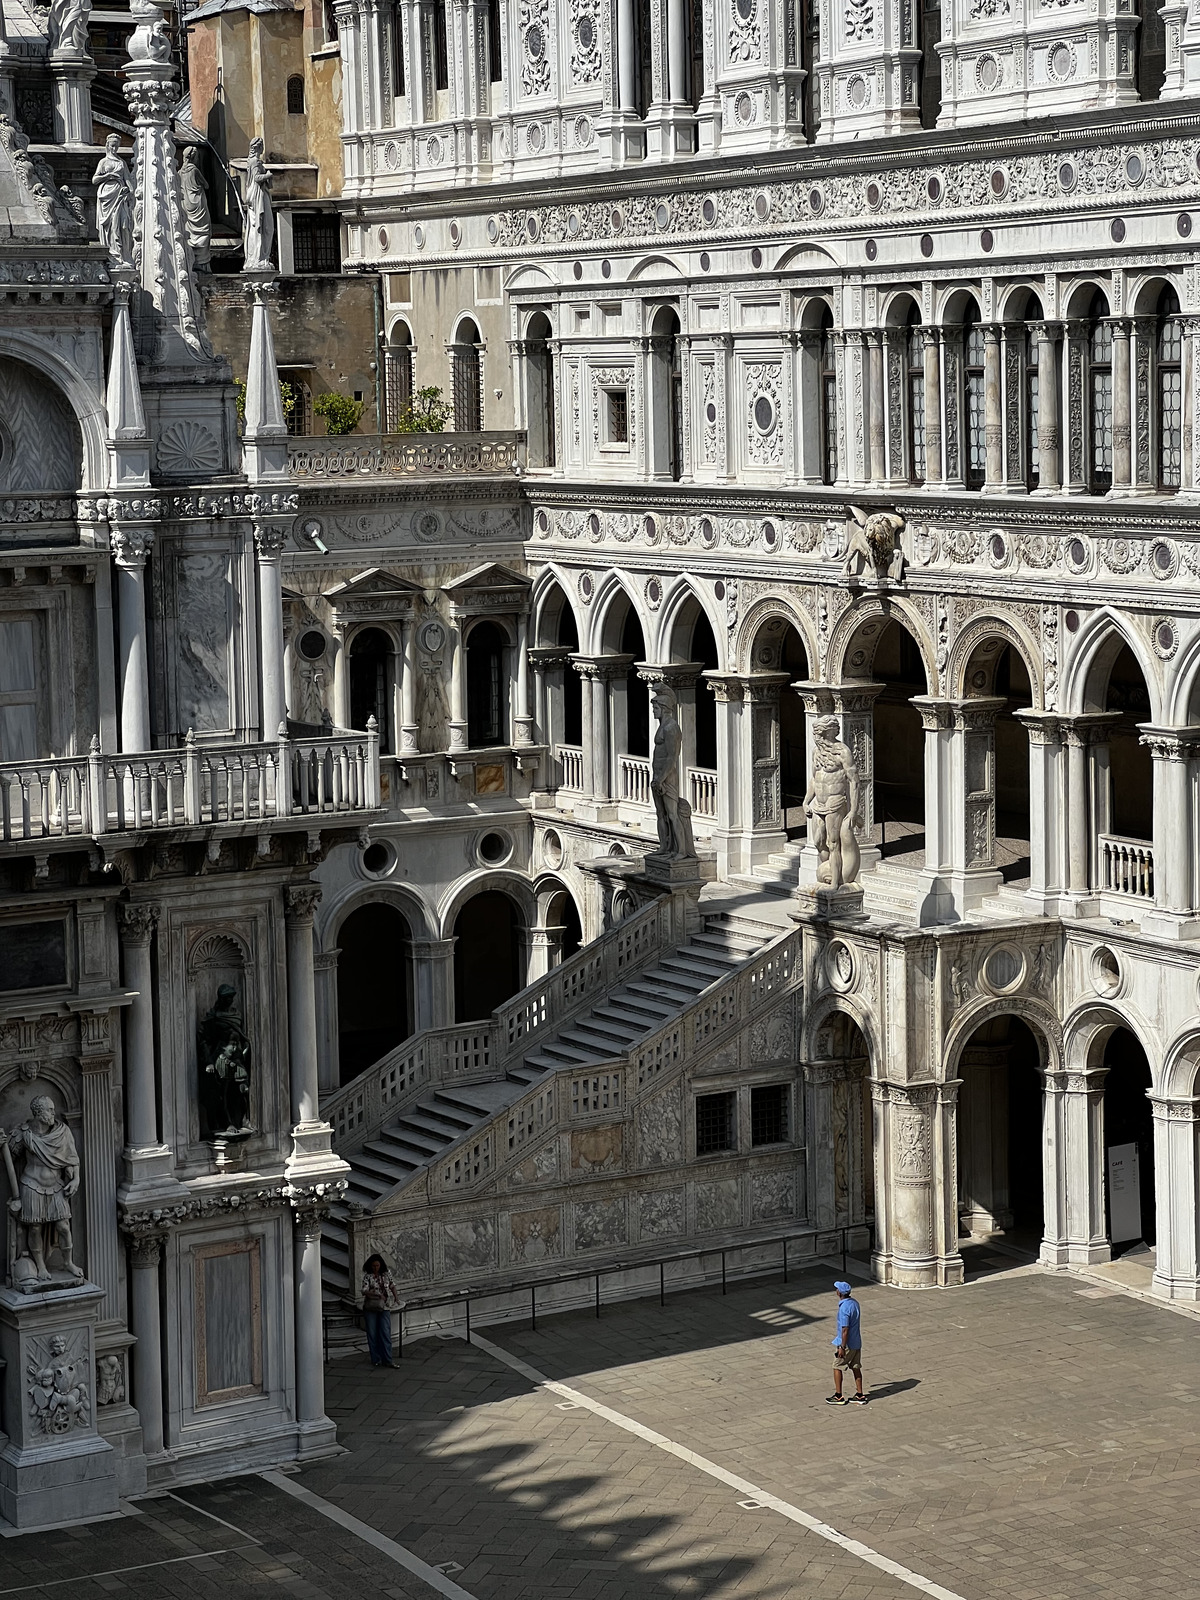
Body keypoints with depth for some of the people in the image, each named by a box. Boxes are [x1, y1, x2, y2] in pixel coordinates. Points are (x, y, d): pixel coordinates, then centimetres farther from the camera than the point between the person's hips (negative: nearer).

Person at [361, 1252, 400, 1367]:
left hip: (384, 1307, 2)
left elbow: (392, 1285, 21)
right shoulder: (367, 1276, -5)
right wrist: (377, 1294, -28)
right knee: (372, 1334, 2)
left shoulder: (386, 1274, 4)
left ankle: (387, 1360, -3)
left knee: (385, 1333, -5)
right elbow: (364, 1291, -16)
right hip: (370, 1308, -1)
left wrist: (396, 1296, 8)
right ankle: (376, 1360, 11)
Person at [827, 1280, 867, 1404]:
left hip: (847, 1343, -8)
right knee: (856, 1368, 14)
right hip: (857, 1342, 8)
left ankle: (838, 1396, 11)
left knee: (837, 1367, 6)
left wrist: (842, 1347, -19)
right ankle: (860, 1395, 17)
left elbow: (845, 1329, -24)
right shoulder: (854, 1303, 4)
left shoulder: (844, 1308, -25)